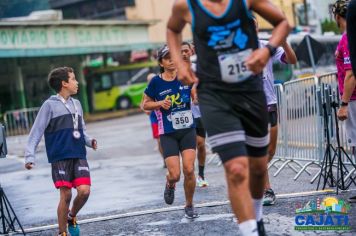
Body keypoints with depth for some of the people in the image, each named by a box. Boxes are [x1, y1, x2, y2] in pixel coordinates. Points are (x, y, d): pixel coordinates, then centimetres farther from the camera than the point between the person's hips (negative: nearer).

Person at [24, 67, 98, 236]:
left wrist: (89, 141, 2)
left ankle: (72, 217, 18)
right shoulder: (50, 105, -2)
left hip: (79, 156, 4)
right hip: (60, 158, -4)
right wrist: (30, 156, -12)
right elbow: (36, 132, -4)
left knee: (84, 191, -10)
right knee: (66, 195, -7)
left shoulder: (76, 104, 15)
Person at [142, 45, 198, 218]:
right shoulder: (156, 82, -5)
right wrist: (159, 103, -13)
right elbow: (145, 104, 5)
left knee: (189, 170, -10)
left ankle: (189, 206, 13)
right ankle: (170, 185, 31)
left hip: (188, 130, 1)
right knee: (175, 175, -8)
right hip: (168, 134, -1)